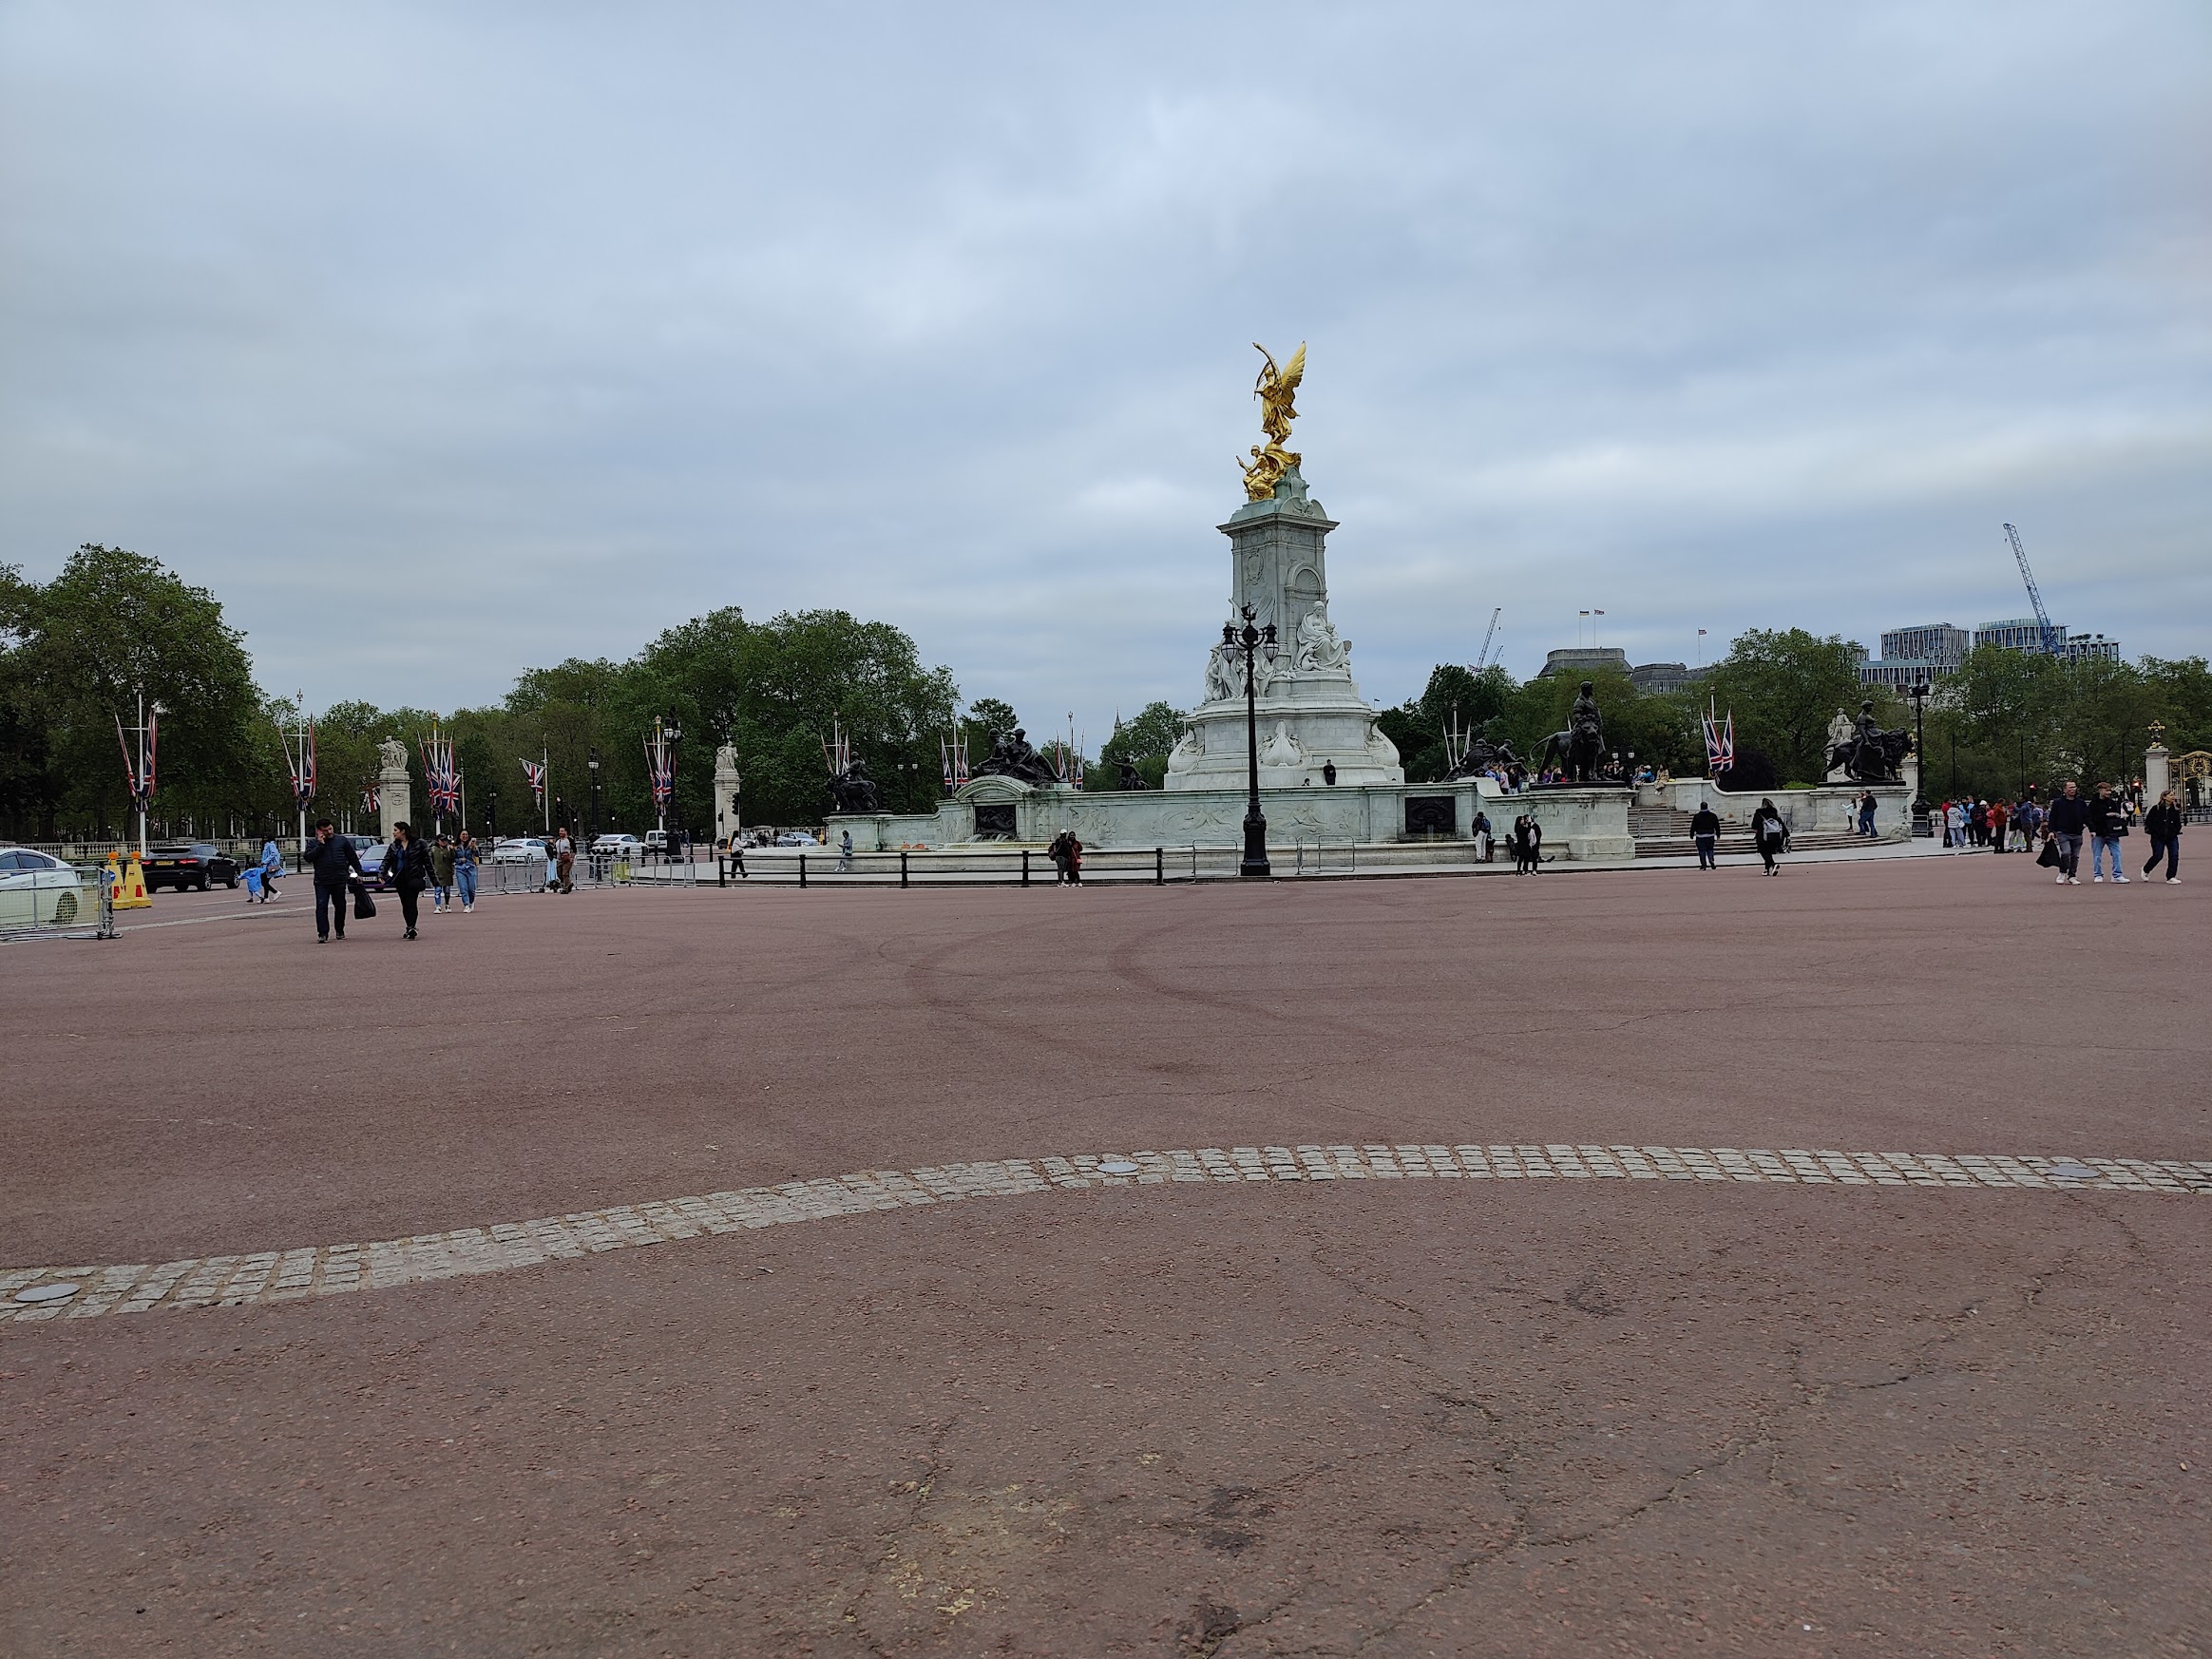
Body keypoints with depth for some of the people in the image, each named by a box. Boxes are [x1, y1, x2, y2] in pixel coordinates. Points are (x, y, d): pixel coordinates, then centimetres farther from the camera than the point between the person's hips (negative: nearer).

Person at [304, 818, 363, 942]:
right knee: (321, 907, -9)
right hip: (321, 882, -1)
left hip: (339, 881, 1)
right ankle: (323, 934, -11)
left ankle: (340, 932, 24)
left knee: (340, 907, 10)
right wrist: (320, 845, -13)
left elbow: (353, 858, 13)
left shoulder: (342, 840, 8)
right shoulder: (314, 843, 5)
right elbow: (308, 858, -9)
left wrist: (359, 873, 9)